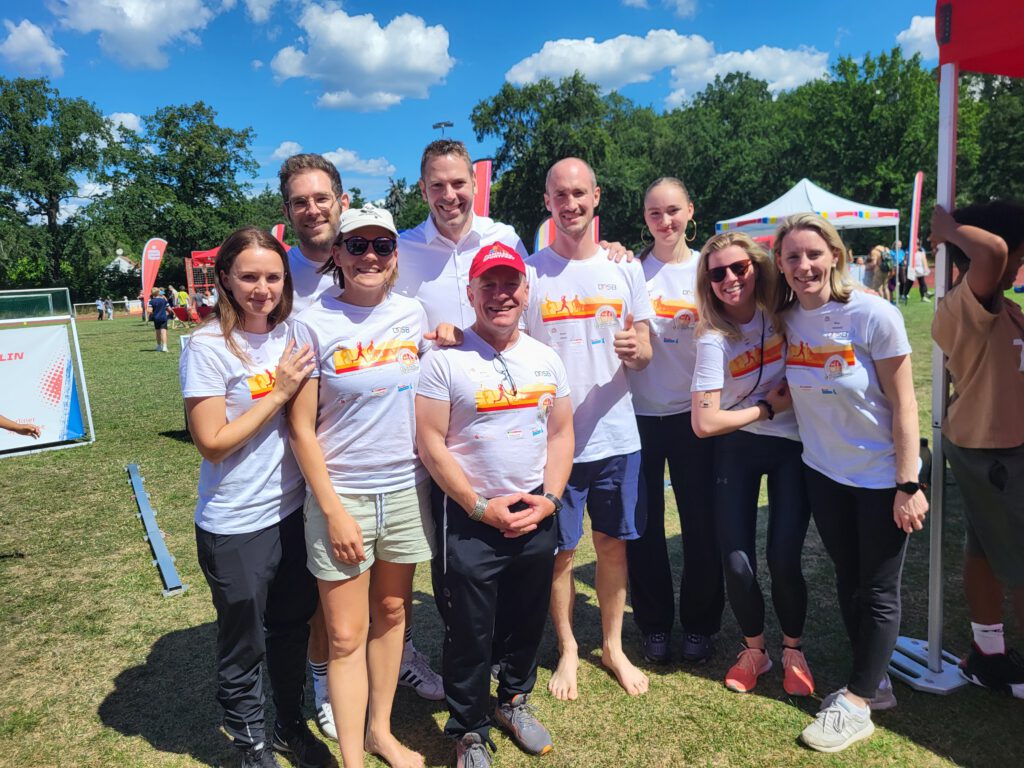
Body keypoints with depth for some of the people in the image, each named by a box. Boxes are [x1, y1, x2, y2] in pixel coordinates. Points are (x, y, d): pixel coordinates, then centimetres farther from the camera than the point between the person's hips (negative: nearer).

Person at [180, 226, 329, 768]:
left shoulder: (292, 334, 0)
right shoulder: (208, 346, -15)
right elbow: (211, 443, -17)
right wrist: (278, 393, -19)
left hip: (293, 510, 5)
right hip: (235, 525, -5)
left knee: (292, 627, 20)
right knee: (244, 644, 13)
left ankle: (291, 724, 43)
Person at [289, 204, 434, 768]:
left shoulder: (413, 315, 3)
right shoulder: (313, 324, -8)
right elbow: (301, 429, -8)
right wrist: (333, 510, -11)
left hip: (406, 488, 4)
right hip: (340, 493, -4)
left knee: (391, 613, 17)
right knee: (346, 637, 3)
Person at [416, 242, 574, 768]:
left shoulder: (546, 359, 6)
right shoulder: (446, 359, -9)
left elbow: (561, 433, 8)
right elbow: (431, 443, -12)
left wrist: (550, 499, -4)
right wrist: (481, 507, -13)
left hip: (537, 516, 5)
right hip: (473, 519, -4)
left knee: (527, 620, 19)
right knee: (471, 632, 7)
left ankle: (514, 700, 44)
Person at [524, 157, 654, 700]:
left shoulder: (624, 268, 4)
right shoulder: (530, 272, -2)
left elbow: (644, 355, 6)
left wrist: (635, 350, -19)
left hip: (616, 435, 2)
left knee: (613, 544, 13)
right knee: (559, 551, 9)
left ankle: (613, 645, 33)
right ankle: (567, 650, 30)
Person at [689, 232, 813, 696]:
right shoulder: (714, 339, -13)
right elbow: (704, 423, -17)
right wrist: (769, 407, -10)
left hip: (792, 447, 1)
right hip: (737, 448, -1)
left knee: (783, 560, -7)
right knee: (737, 563, -5)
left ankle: (793, 651, 22)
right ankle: (754, 650, 25)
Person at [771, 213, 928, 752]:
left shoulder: (873, 315, -18)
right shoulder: (786, 318, -4)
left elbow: (903, 404, -15)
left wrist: (908, 484, -16)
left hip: (880, 475, -5)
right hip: (823, 471, 5)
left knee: (878, 591, 6)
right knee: (848, 581, 16)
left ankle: (856, 704, 20)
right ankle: (874, 683, 34)